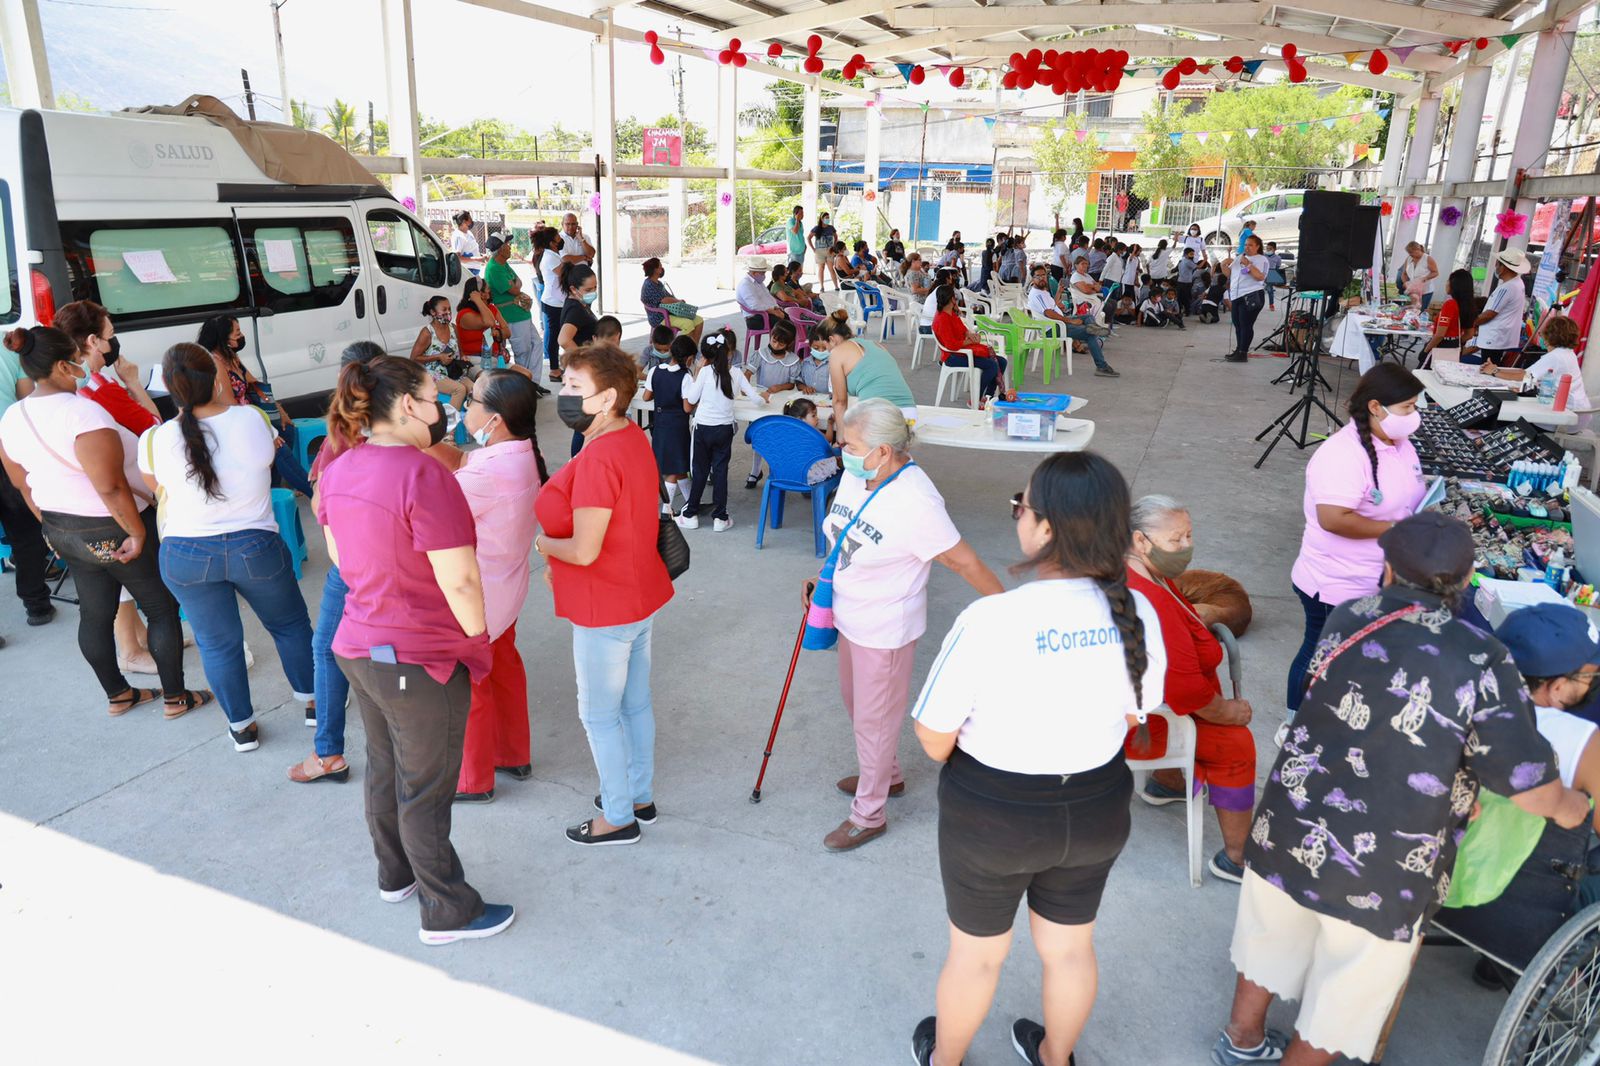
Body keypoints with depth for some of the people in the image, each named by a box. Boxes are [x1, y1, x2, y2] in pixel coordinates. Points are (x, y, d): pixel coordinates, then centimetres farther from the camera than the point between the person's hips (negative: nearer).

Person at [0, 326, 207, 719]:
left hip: (63, 533, 8)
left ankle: (117, 695, 33)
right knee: (163, 609, 8)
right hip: (114, 530, -8)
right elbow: (110, 487, -29)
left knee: (95, 613, 19)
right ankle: (176, 698, 16)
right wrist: (138, 533, -20)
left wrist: (51, 524, 21)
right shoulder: (82, 412, -26)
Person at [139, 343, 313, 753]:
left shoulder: (154, 441, -12)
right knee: (290, 624, 21)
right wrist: (226, 399, 14)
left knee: (217, 642, 16)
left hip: (186, 556, 1)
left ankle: (241, 726, 29)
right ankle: (313, 699, 35)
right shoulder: (255, 420, -14)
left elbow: (157, 488, 9)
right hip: (255, 548, 0)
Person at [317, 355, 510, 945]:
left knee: (384, 769, 25)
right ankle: (447, 912, 24)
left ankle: (395, 875, 46)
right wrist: (477, 636, -8)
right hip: (421, 660, -8)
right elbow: (459, 579, -25)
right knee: (424, 789, 7)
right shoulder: (423, 475, -26)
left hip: (358, 646, 8)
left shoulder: (338, 470, 1)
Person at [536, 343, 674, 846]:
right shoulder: (633, 435, 2)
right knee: (636, 704, 22)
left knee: (599, 714, 8)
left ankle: (618, 818, 24)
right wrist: (560, 552, 8)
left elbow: (584, 550, -28)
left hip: (606, 610, -9)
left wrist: (542, 544, -8)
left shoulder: (598, 459, -28)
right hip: (640, 595, 9)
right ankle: (640, 796, 38)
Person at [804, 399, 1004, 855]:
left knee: (873, 720, 9)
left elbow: (965, 562, -24)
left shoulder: (915, 502, -31)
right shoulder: (856, 475, -8)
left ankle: (868, 815, 31)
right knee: (854, 700, 27)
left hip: (885, 629, -8)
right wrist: (821, 579, 4)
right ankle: (885, 775, 52)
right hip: (850, 616, 9)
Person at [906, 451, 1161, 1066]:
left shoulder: (990, 621, -30)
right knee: (1070, 948, 27)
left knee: (977, 953, 22)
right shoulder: (1136, 613, -15)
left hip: (994, 817, -4)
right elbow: (1135, 715, 1)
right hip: (1096, 809, 4)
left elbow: (934, 742, -21)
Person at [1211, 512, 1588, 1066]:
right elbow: (1533, 789, -16)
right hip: (1382, 873, -4)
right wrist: (1570, 806, 8)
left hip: (1289, 830, 5)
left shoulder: (1348, 619, -4)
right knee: (1346, 989, 21)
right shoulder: (1482, 662, -17)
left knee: (1271, 936, 29)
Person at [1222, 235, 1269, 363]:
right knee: (1237, 324, 12)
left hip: (1252, 296, -7)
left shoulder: (1261, 259, -2)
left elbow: (1260, 277, -17)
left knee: (1246, 325, -9)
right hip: (1236, 296, 8)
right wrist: (1224, 265, 0)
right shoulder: (1239, 257, 18)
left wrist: (1248, 264, -23)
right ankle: (1238, 349, 23)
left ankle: (1243, 353, -8)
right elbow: (1229, 273, 20)